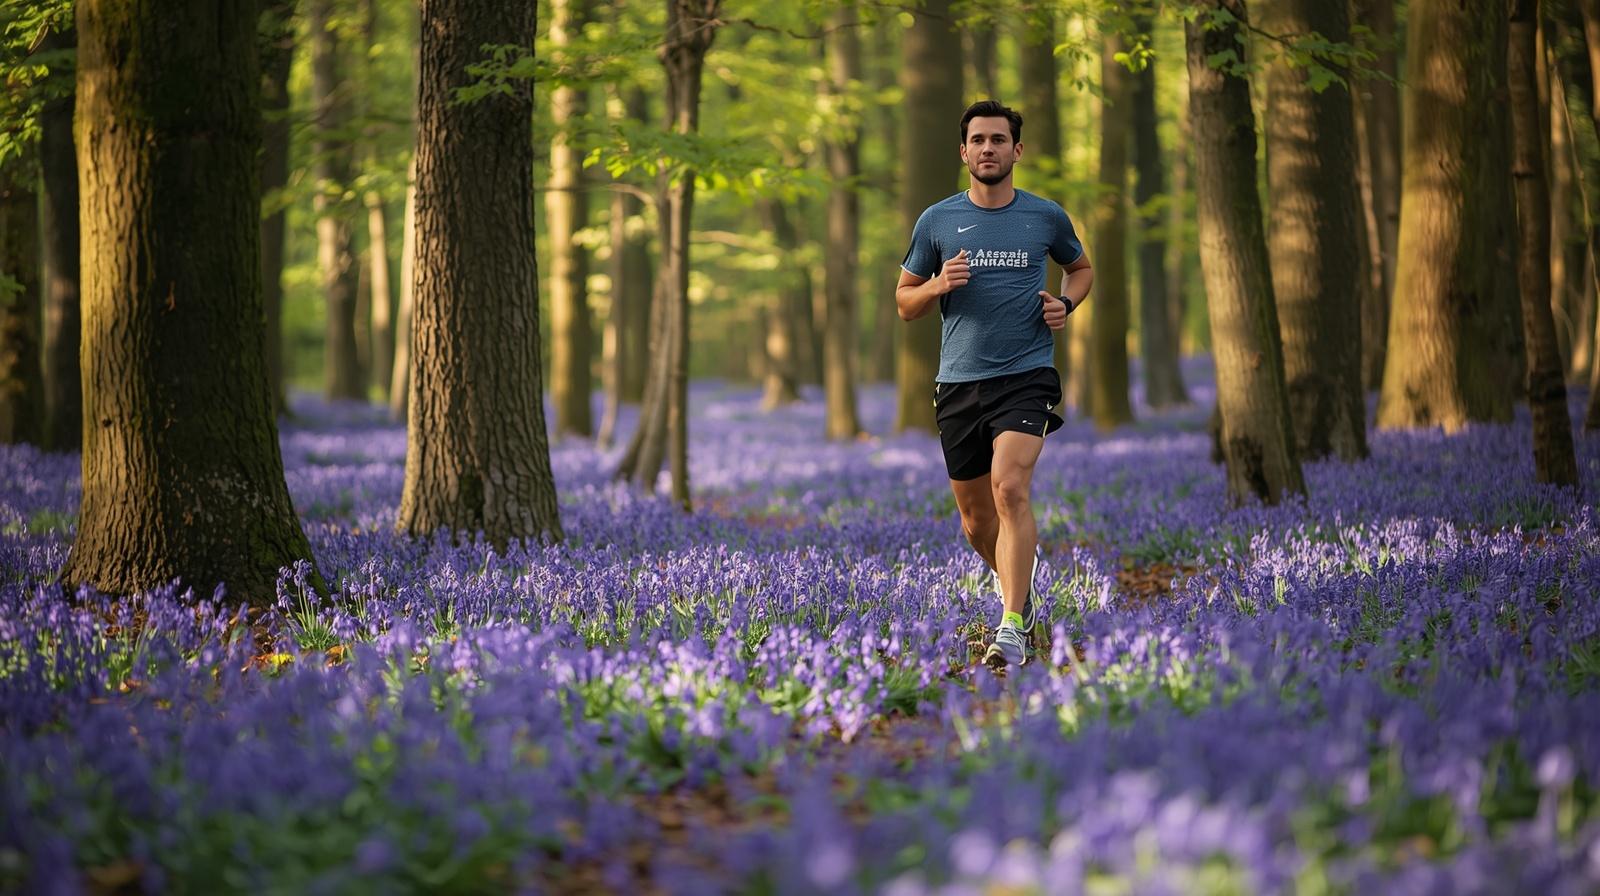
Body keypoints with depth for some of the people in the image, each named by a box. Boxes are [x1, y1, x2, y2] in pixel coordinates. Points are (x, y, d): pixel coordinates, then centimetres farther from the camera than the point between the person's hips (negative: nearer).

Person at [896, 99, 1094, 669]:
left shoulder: (1046, 217, 4)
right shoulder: (936, 221, 5)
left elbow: (1081, 268, 23)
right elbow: (905, 302, 12)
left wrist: (1065, 304, 1)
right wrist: (939, 285, -10)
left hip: (1026, 374, -3)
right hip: (958, 382, 3)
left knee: (1010, 488, -24)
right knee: (976, 521, 10)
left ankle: (1012, 631, -25)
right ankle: (1022, 595, 39)